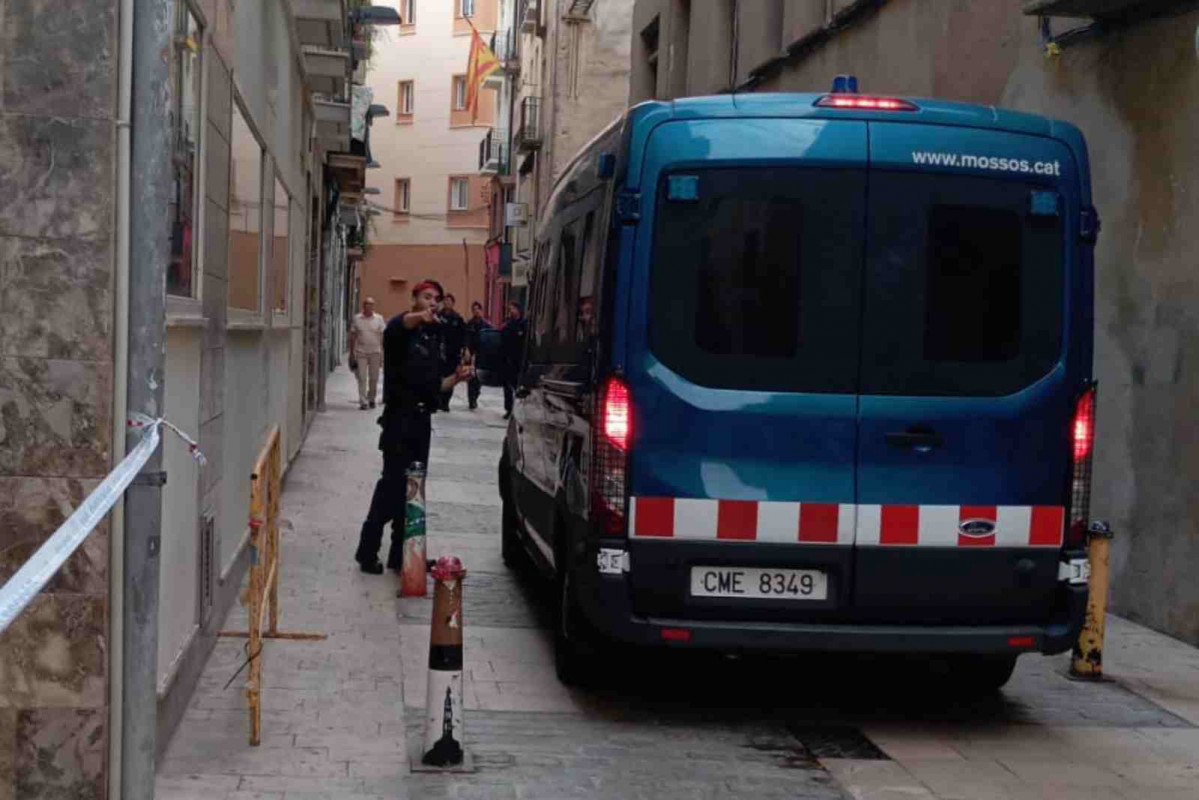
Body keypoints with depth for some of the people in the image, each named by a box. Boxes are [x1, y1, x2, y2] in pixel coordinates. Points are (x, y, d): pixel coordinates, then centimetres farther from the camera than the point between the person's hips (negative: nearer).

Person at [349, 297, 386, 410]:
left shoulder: (379, 319, 3)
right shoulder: (357, 319, 3)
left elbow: (382, 337, 3)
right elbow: (352, 336, 8)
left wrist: (383, 352, -3)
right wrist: (351, 353, 6)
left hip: (375, 352, 1)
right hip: (360, 352, -1)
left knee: (374, 378, 7)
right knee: (362, 378, -5)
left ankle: (371, 399, 23)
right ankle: (363, 402, -5)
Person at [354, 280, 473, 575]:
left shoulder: (433, 337, 18)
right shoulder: (402, 331, -7)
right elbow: (399, 325, -35)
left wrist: (456, 378, 5)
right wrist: (419, 317, -56)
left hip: (421, 420, 8)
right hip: (400, 418, -8)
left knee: (412, 489, 10)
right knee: (393, 484, -11)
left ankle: (400, 555, 17)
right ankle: (367, 552, -4)